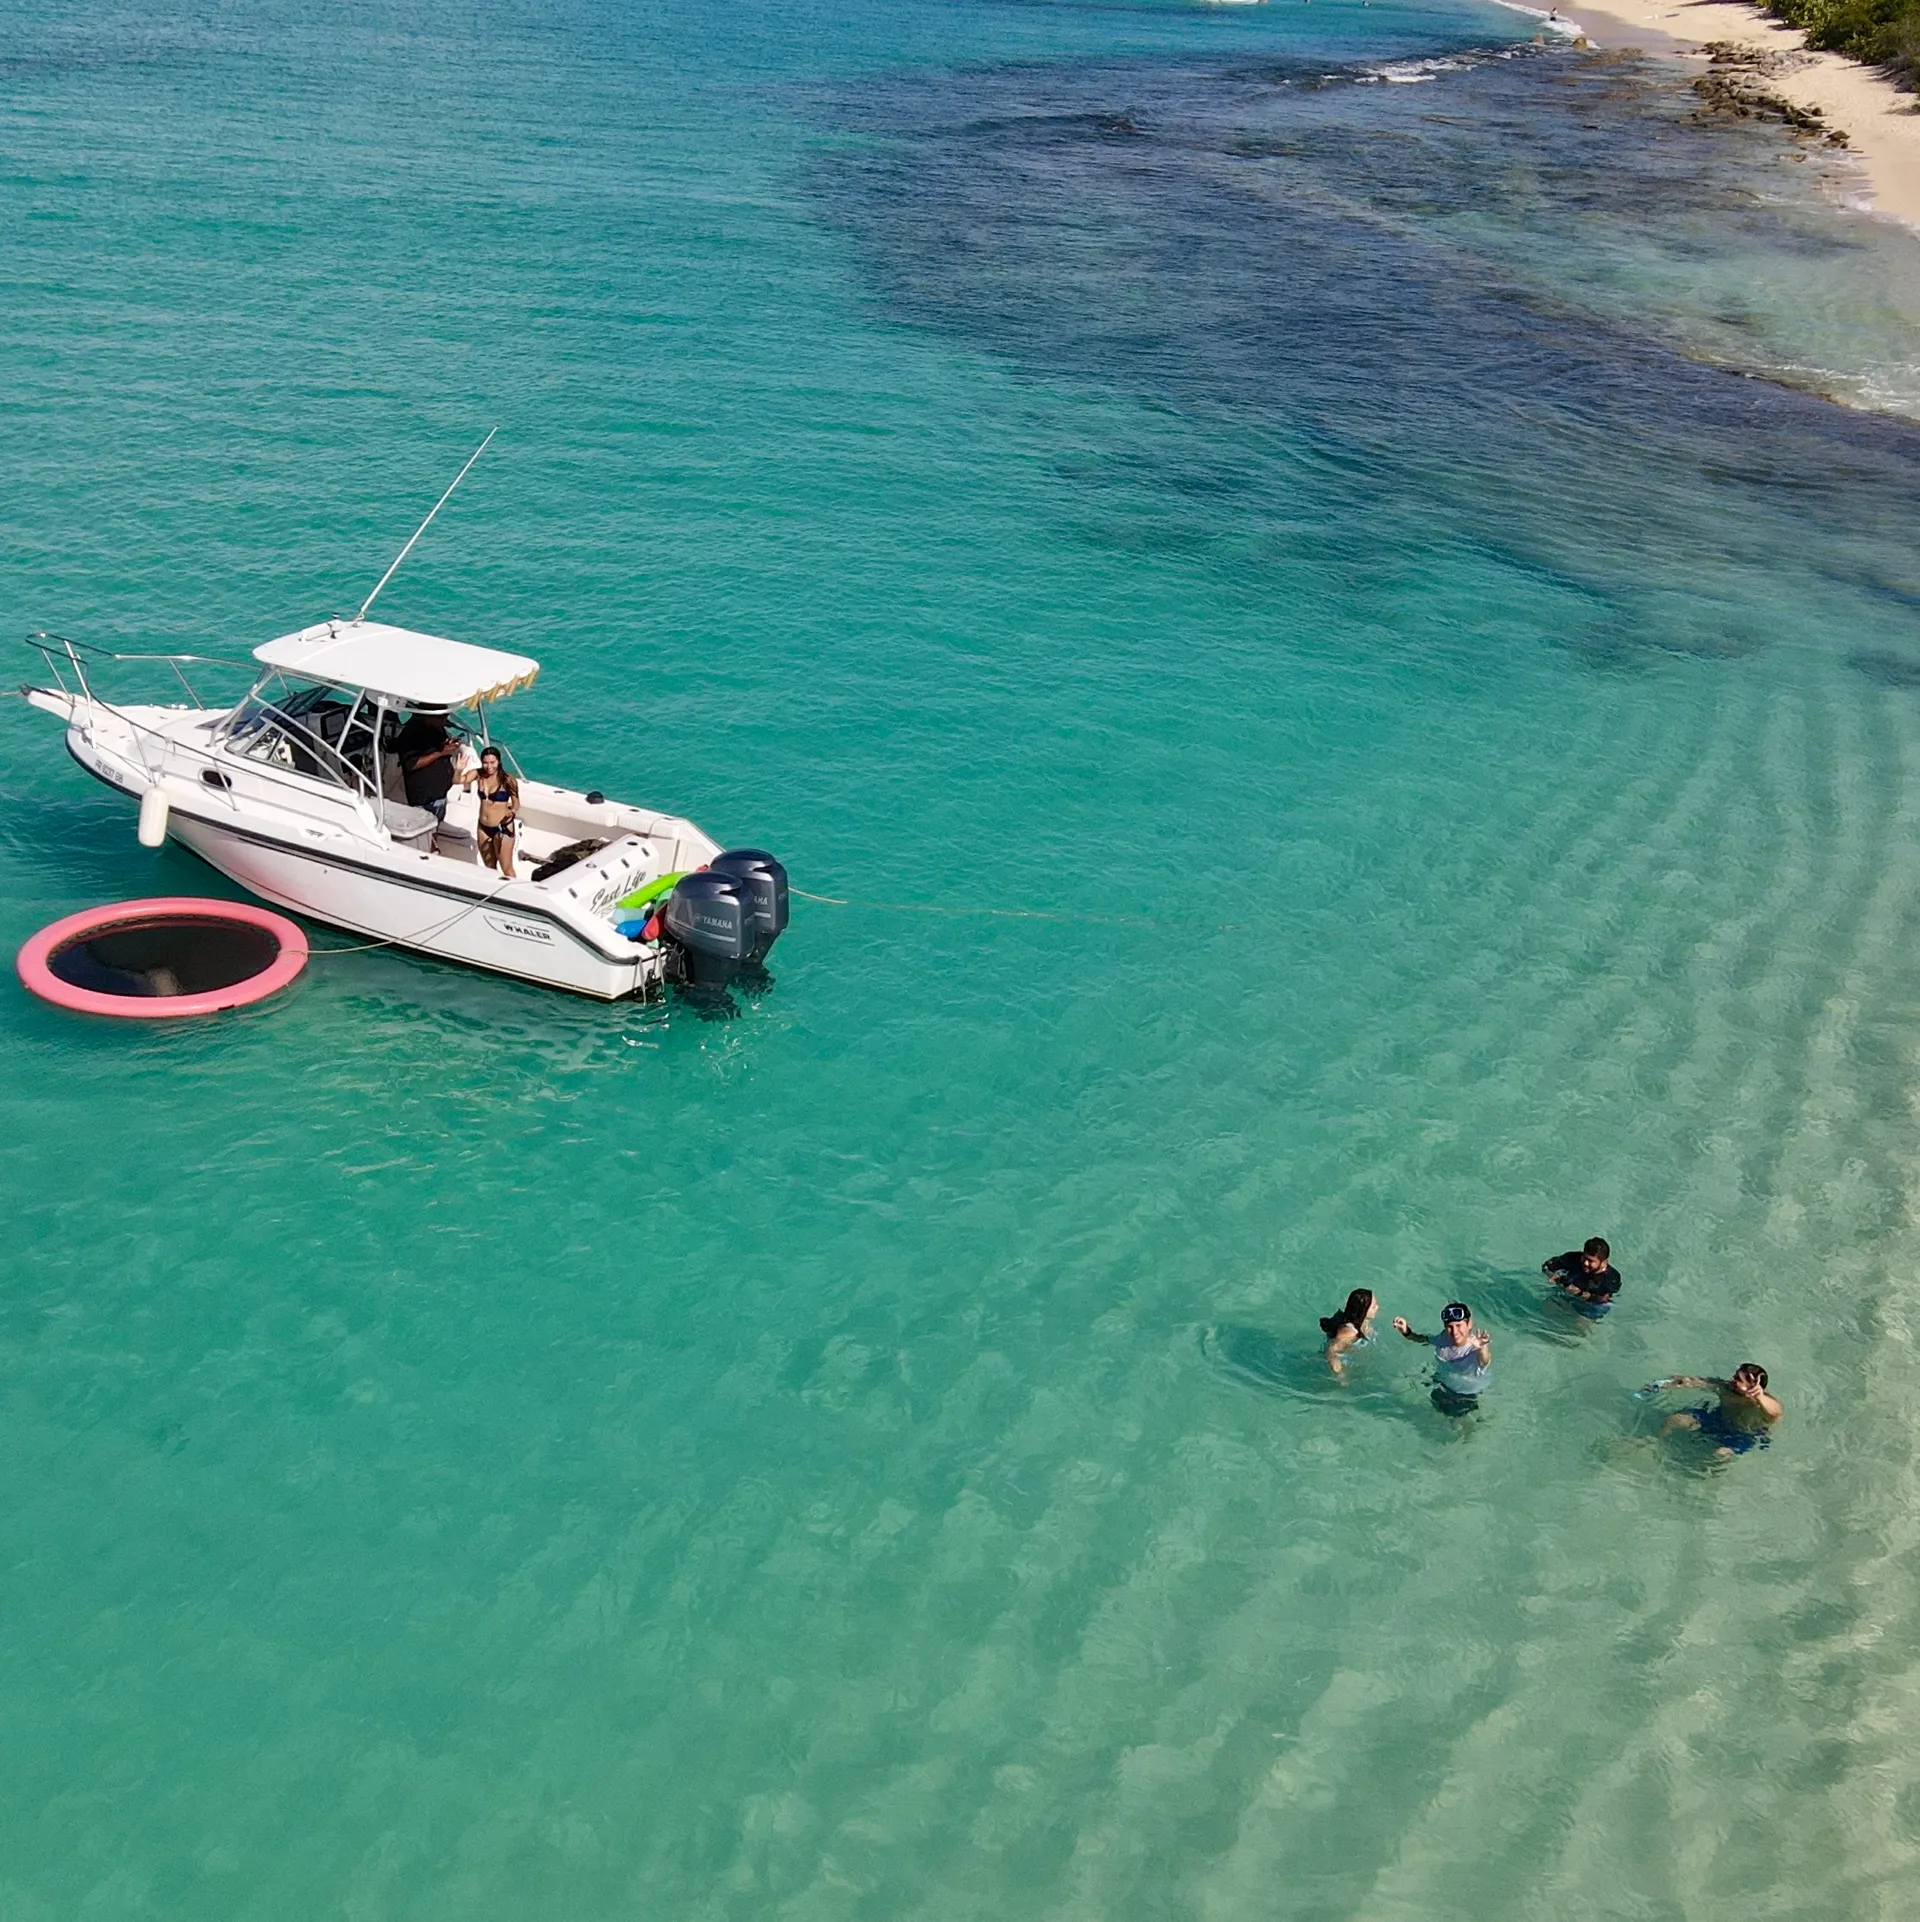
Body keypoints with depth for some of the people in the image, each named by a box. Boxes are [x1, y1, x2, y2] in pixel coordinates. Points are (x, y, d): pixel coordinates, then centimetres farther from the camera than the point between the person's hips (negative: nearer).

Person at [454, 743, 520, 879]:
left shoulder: (507, 780, -15)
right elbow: (457, 780, -16)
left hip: (502, 828, -5)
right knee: (489, 867, 20)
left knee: (506, 869, 2)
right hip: (483, 827, 6)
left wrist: (512, 812, -29)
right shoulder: (478, 774, -4)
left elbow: (516, 803, -7)